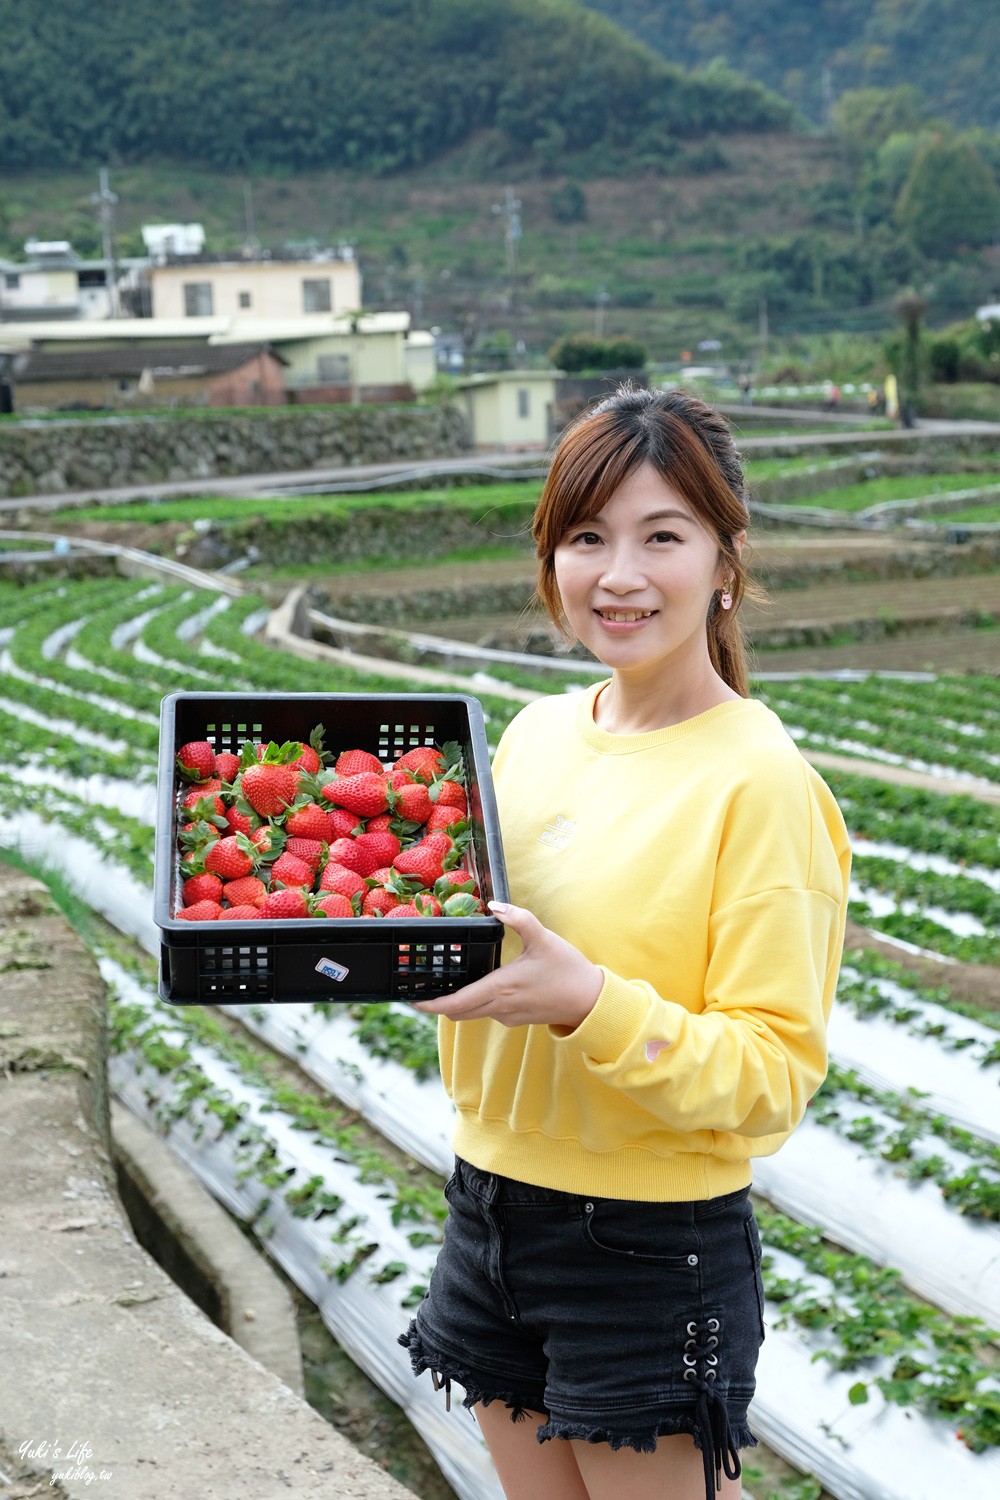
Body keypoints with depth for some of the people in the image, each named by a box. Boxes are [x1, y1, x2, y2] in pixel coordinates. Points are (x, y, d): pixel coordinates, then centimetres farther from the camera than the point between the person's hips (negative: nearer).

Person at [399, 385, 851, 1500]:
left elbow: (776, 1071, -18)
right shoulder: (536, 733, 4)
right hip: (491, 1201, 6)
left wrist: (588, 1002, -30)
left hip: (653, 1242, -6)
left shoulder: (760, 781, -16)